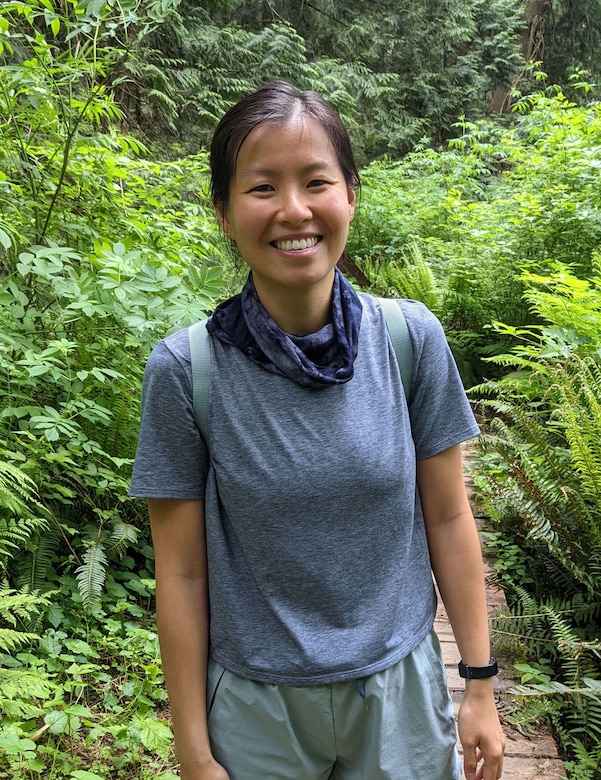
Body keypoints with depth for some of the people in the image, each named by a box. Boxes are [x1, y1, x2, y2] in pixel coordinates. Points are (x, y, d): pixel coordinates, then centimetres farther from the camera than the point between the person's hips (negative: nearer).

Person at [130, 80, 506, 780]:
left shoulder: (411, 337, -11)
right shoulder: (184, 368, -16)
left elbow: (448, 518, -3)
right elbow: (181, 574, -10)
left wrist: (480, 685, 2)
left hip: (401, 690, 2)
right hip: (258, 706, -1)